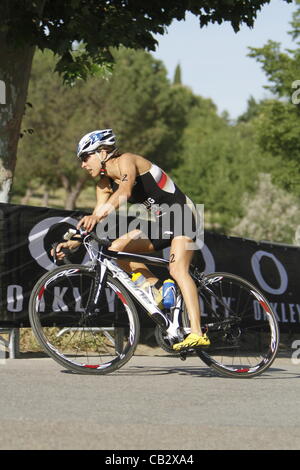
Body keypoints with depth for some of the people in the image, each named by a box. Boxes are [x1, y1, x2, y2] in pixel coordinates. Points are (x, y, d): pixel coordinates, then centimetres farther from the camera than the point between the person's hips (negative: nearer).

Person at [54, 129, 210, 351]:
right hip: (160, 222, 9)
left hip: (181, 215, -9)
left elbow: (125, 191, -36)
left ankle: (197, 334, -33)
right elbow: (97, 216, 4)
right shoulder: (104, 183, 8)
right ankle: (158, 289, -1)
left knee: (177, 270, -26)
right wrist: (73, 242, -10)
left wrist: (99, 215, -51)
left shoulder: (126, 161, -17)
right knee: (116, 249, -4)